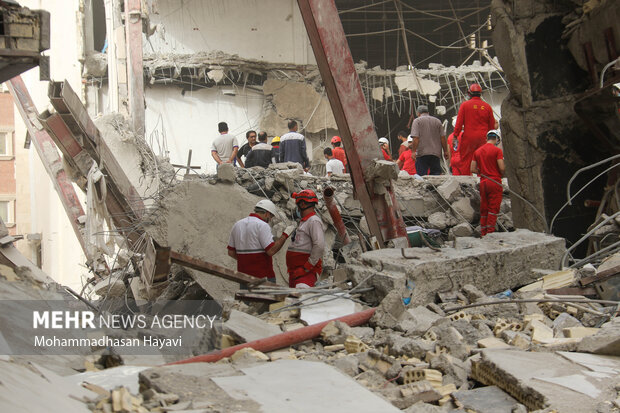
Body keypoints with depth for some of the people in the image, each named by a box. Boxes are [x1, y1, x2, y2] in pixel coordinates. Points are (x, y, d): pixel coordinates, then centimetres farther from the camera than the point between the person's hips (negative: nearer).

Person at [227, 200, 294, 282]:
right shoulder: (262, 226, -12)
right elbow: (271, 251, -18)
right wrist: (285, 234, -9)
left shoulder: (237, 225, 10)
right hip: (263, 275, -7)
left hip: (243, 275, 7)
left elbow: (231, 252, 13)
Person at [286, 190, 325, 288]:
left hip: (309, 270, -10)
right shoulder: (303, 222, 25)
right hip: (295, 271, 10)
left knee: (301, 290, -34)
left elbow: (319, 246, -20)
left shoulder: (314, 221, -8)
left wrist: (306, 268, -20)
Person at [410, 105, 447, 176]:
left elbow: (416, 138, -11)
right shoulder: (437, 121, 12)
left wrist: (413, 151, -11)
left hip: (422, 154, -3)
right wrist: (445, 151, 14)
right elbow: (443, 138, 9)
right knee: (436, 174, 5)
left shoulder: (417, 121, 0)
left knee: (422, 175, -4)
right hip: (436, 153, 3)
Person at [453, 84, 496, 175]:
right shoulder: (487, 106, 6)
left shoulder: (465, 105, -2)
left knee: (465, 161, 2)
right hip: (483, 138, 3)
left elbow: (459, 123, -5)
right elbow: (492, 126, 11)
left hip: (468, 137, -3)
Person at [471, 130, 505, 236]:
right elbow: (502, 168, -13)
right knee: (493, 209, -2)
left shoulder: (477, 151, 10)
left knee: (483, 209, 9)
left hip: (483, 182, 5)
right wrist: (501, 174, 8)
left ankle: (483, 233, 11)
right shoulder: (497, 150, -7)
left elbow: (473, 169, 8)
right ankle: (490, 232, -6)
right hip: (495, 182, -5)